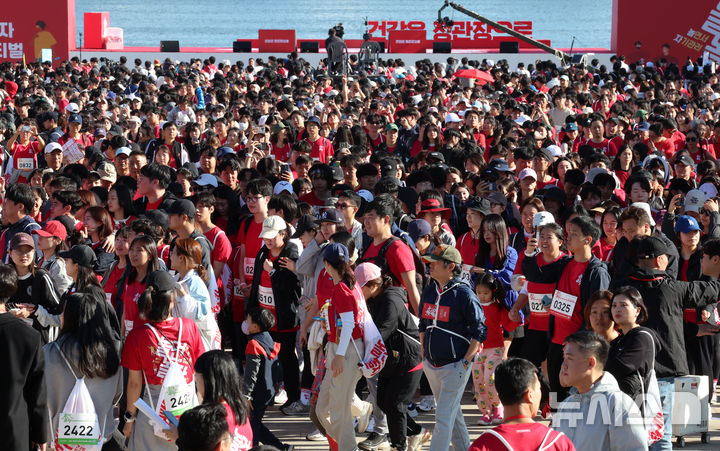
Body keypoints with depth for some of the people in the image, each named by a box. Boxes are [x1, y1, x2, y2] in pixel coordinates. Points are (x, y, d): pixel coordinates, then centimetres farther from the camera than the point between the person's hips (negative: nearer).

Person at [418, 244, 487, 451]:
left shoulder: (464, 294, -14)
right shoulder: (429, 291, 7)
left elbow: (480, 331, -11)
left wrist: (466, 361, -14)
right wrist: (424, 354, 14)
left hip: (455, 366, -7)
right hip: (431, 366, 7)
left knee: (444, 416, -10)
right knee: (452, 411, 19)